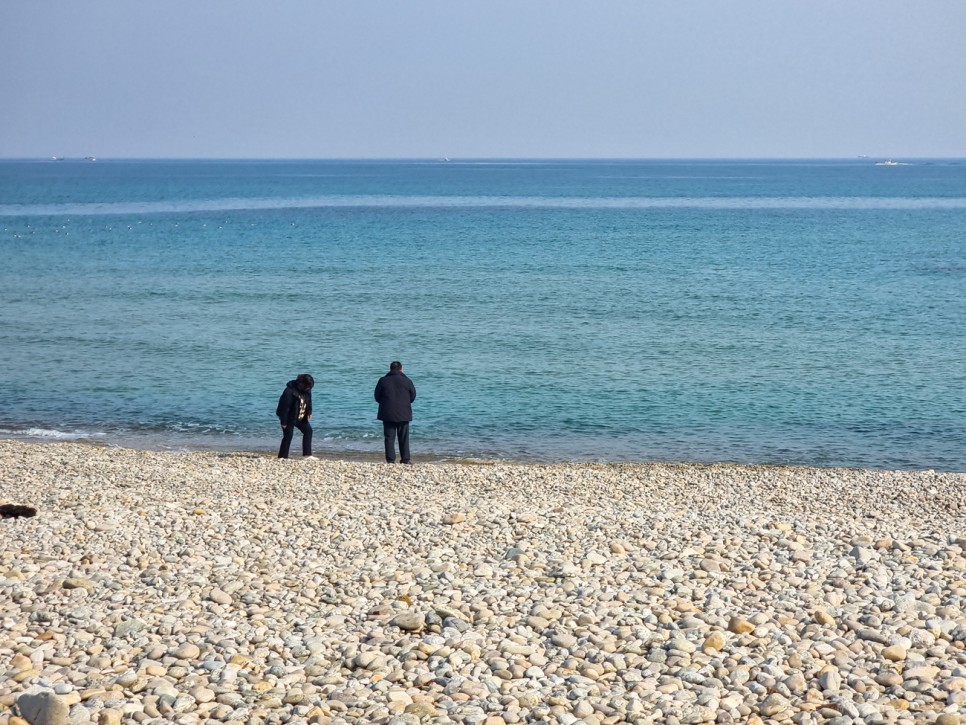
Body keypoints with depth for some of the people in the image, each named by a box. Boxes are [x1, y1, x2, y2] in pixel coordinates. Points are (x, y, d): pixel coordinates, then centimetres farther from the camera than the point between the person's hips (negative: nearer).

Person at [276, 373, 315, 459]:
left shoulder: (307, 390, -6)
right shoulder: (289, 391, -29)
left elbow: (308, 401, 12)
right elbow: (284, 406, -26)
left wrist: (309, 412, -1)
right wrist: (284, 422, -23)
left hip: (301, 417, 7)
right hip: (289, 418, -7)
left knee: (308, 430, 1)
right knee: (288, 435, -8)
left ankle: (307, 454, 4)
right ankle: (282, 457, 1)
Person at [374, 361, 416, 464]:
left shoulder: (383, 381, 0)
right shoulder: (407, 381, -2)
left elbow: (377, 397, 5)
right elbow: (413, 397, 5)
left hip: (387, 414, 0)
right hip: (403, 414, 0)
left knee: (389, 437, 3)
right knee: (404, 438, 8)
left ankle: (390, 459, -1)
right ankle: (406, 459, 8)